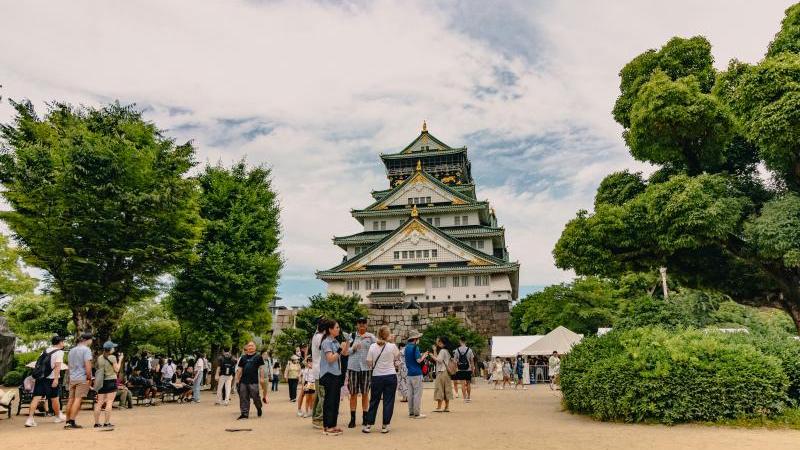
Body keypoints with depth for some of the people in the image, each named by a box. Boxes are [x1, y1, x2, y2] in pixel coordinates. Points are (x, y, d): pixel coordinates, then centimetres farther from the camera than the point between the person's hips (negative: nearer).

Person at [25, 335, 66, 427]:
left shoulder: (45, 350, 14)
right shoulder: (59, 352, -7)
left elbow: (39, 362, 19)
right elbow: (57, 366, -17)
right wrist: (56, 379, -21)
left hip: (40, 377, 6)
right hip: (51, 378, -6)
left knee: (36, 398, 1)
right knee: (54, 398, 10)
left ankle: (30, 419, -8)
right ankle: (58, 416, 27)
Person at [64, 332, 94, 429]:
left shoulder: (72, 350, 16)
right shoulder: (86, 350, -9)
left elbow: (70, 365, 21)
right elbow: (88, 365, -17)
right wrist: (89, 378, -11)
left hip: (72, 378, 7)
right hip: (82, 378, -7)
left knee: (71, 399, 11)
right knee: (78, 399, -6)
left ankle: (67, 421, 15)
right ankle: (72, 422, -9)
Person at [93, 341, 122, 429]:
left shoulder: (99, 358, 6)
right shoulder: (112, 357, -10)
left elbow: (98, 369, 15)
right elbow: (116, 370, -6)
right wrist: (120, 360, 3)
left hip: (101, 382, 6)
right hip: (111, 381, -6)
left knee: (99, 402, 7)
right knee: (109, 402, -2)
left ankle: (97, 423, 10)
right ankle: (106, 423, -4)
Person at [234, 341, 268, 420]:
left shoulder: (258, 357, 2)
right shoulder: (243, 358, 12)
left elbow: (261, 368, 0)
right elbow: (239, 369, 15)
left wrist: (261, 378, -7)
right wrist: (237, 379, 11)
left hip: (254, 381, -4)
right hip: (243, 381, 4)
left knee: (255, 397, -1)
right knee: (243, 398, 3)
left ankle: (259, 408, 25)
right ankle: (244, 413, 9)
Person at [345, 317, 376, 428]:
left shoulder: (370, 336, 4)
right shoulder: (352, 336, 6)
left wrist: (369, 337, -22)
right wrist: (353, 348, -12)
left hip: (366, 367, 0)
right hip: (353, 367, 0)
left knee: (365, 393, 8)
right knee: (353, 394, 4)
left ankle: (365, 418, 18)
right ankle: (352, 419, 10)